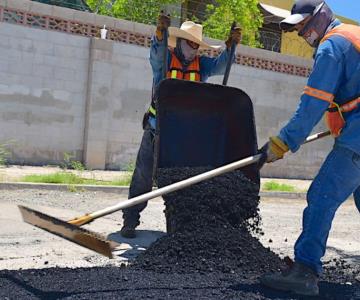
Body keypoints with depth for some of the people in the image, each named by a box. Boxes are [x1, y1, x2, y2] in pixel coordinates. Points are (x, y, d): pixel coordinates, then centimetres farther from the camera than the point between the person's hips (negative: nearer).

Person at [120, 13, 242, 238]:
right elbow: (157, 53, -24)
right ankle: (130, 221, 7)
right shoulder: (164, 58, -3)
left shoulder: (201, 64, 6)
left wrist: (230, 46, -27)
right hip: (158, 129, -2)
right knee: (144, 176, 0)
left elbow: (221, 65, -9)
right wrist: (160, 34, -44)